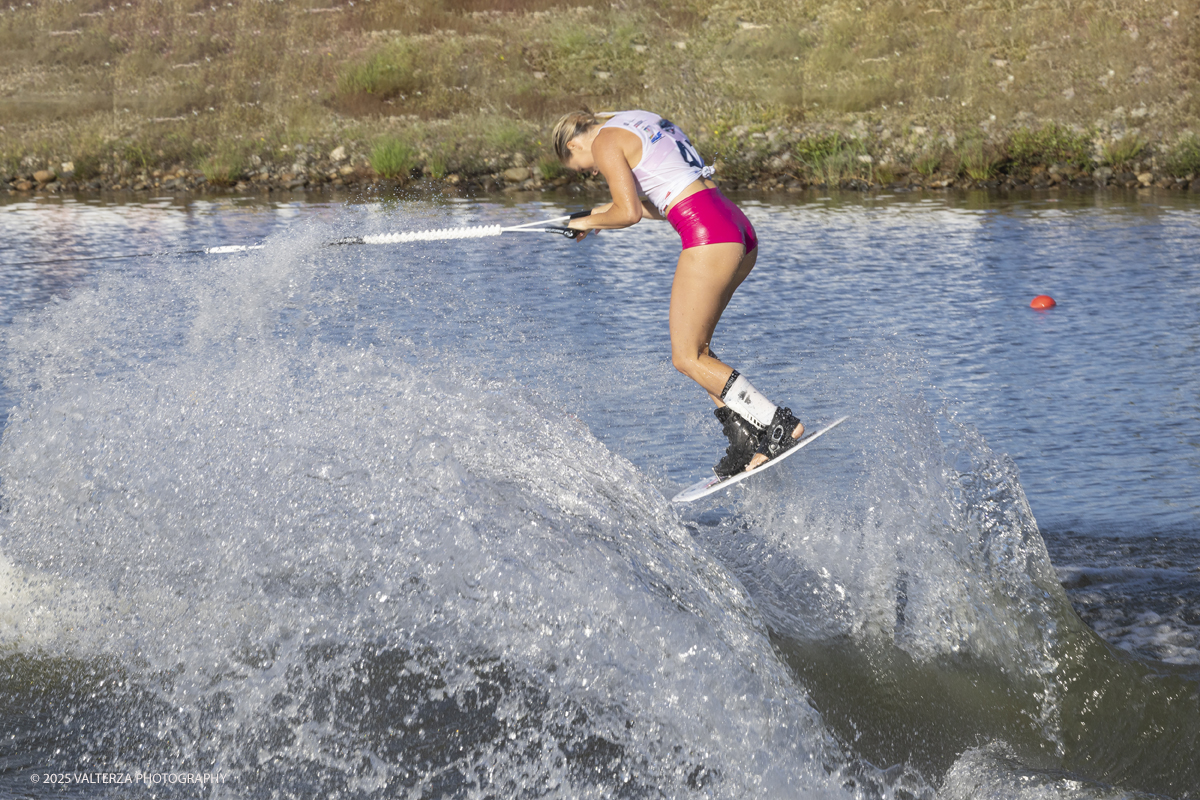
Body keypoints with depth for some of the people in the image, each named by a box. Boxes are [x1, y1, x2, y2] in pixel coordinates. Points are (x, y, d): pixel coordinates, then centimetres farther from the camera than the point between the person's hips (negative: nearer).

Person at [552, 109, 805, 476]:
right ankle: (743, 439, 6)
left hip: (708, 238, -9)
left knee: (687, 357, -3)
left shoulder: (605, 142, 0)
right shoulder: (646, 123, 27)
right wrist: (611, 210, 32)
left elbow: (630, 214, -11)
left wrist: (591, 222, 8)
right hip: (740, 229, 9)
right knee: (696, 346, 15)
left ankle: (780, 425, -9)